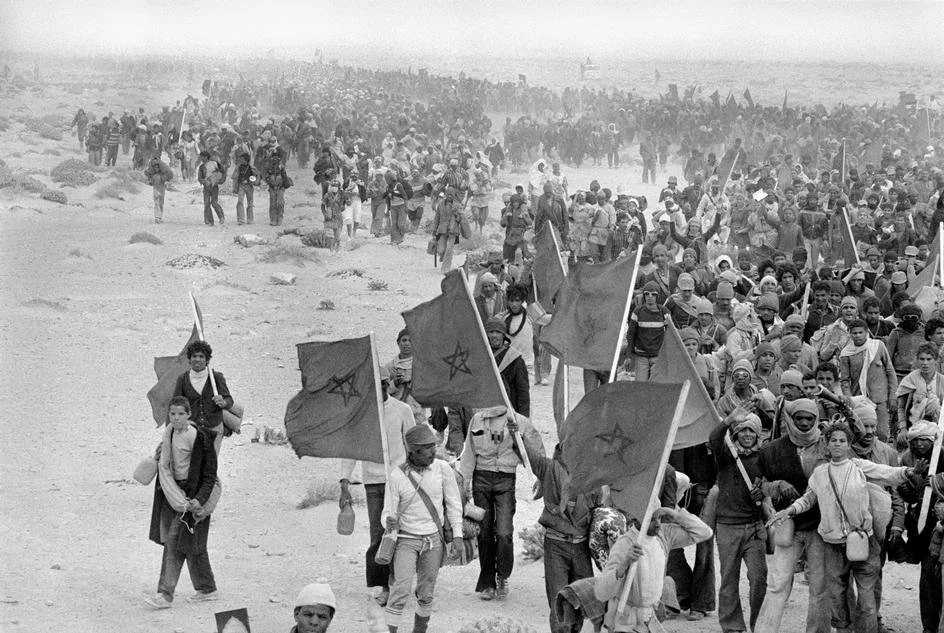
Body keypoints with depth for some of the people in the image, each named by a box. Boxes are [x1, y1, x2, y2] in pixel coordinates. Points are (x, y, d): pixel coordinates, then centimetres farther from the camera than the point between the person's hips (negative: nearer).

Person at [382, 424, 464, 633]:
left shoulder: (442, 469, -5)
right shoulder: (397, 477, -11)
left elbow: (453, 503, 4)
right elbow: (388, 512, -5)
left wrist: (457, 535, -1)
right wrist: (389, 523, -29)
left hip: (434, 540, 2)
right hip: (406, 539, -2)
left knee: (426, 594, 8)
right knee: (401, 588, -16)